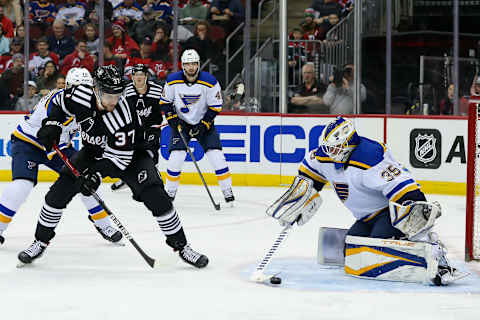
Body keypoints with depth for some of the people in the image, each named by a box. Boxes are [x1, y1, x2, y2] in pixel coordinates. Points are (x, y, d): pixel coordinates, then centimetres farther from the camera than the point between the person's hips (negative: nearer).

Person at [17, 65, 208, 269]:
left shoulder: (123, 115, -35)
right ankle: (41, 241, 9)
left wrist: (97, 174, -40)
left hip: (129, 154, -4)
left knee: (154, 195, -20)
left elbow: (120, 156, -31)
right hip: (94, 151, 4)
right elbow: (59, 103, 2)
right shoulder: (79, 96, -23)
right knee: (60, 190, -8)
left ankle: (181, 246, -5)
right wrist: (52, 124, -13)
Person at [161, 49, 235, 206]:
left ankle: (228, 192, 2)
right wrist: (173, 119, -9)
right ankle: (169, 192, 6)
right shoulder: (173, 81, -10)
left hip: (204, 123, -1)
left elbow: (215, 107, -10)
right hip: (181, 123, 1)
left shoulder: (210, 82, -16)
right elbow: (165, 102, 3)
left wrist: (202, 126, -17)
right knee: (175, 158, -11)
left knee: (216, 156, -10)